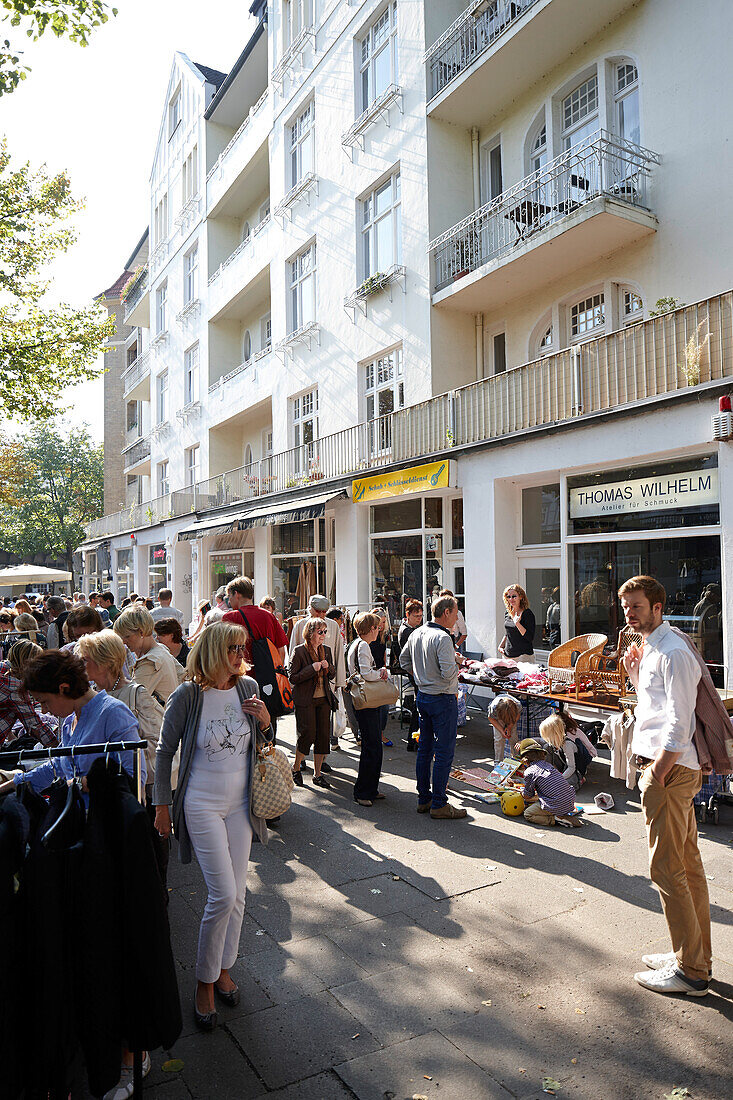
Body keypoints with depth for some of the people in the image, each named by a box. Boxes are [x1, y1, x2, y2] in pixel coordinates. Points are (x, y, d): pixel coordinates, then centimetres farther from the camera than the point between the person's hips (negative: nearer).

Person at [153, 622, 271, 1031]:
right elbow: (166, 751, -5)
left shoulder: (248, 688, -4)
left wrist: (265, 720, -12)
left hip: (240, 803, 4)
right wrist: (163, 805, -1)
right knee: (223, 894, -7)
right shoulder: (187, 695, -16)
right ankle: (205, 981, 16)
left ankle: (224, 968, 34)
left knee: (237, 893, 11)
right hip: (202, 805, -4)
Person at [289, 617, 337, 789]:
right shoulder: (299, 651, -8)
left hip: (324, 699, 6)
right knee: (308, 734, -9)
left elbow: (332, 675, 18)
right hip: (305, 700, -6)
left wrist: (328, 667, -4)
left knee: (323, 735, 4)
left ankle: (317, 774, 16)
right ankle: (296, 769, 15)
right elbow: (293, 678, -11)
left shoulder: (326, 650, 10)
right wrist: (312, 668, -19)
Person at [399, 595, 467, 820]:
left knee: (424, 748, 15)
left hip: (422, 696, 9)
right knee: (444, 752, 0)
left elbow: (404, 659, 19)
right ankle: (439, 804, 6)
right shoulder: (442, 638, -20)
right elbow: (448, 673, -26)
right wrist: (457, 663, -7)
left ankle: (423, 798, 24)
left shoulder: (417, 633, 6)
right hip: (443, 700, -8)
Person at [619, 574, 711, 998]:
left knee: (667, 868, -2)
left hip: (669, 770, -10)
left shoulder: (673, 652, -18)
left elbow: (679, 722, -22)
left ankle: (690, 971, 10)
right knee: (688, 863, 17)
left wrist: (657, 773, -20)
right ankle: (696, 955, 30)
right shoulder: (653, 648, 13)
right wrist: (635, 674, 8)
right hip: (676, 767, 10)